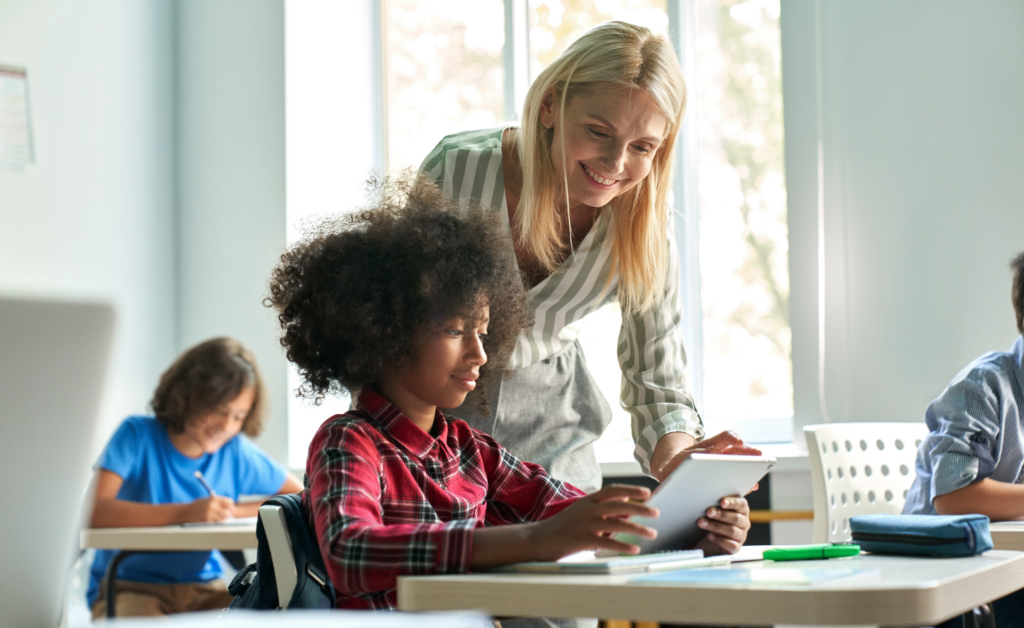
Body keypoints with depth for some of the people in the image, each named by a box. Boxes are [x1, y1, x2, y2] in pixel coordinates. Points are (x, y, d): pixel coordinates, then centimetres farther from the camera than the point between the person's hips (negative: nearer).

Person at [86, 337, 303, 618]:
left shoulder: (237, 453, 0)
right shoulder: (138, 435, -8)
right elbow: (98, 513, -22)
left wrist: (234, 512, -9)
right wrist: (185, 513, -29)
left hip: (202, 588, 3)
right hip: (130, 587, -3)